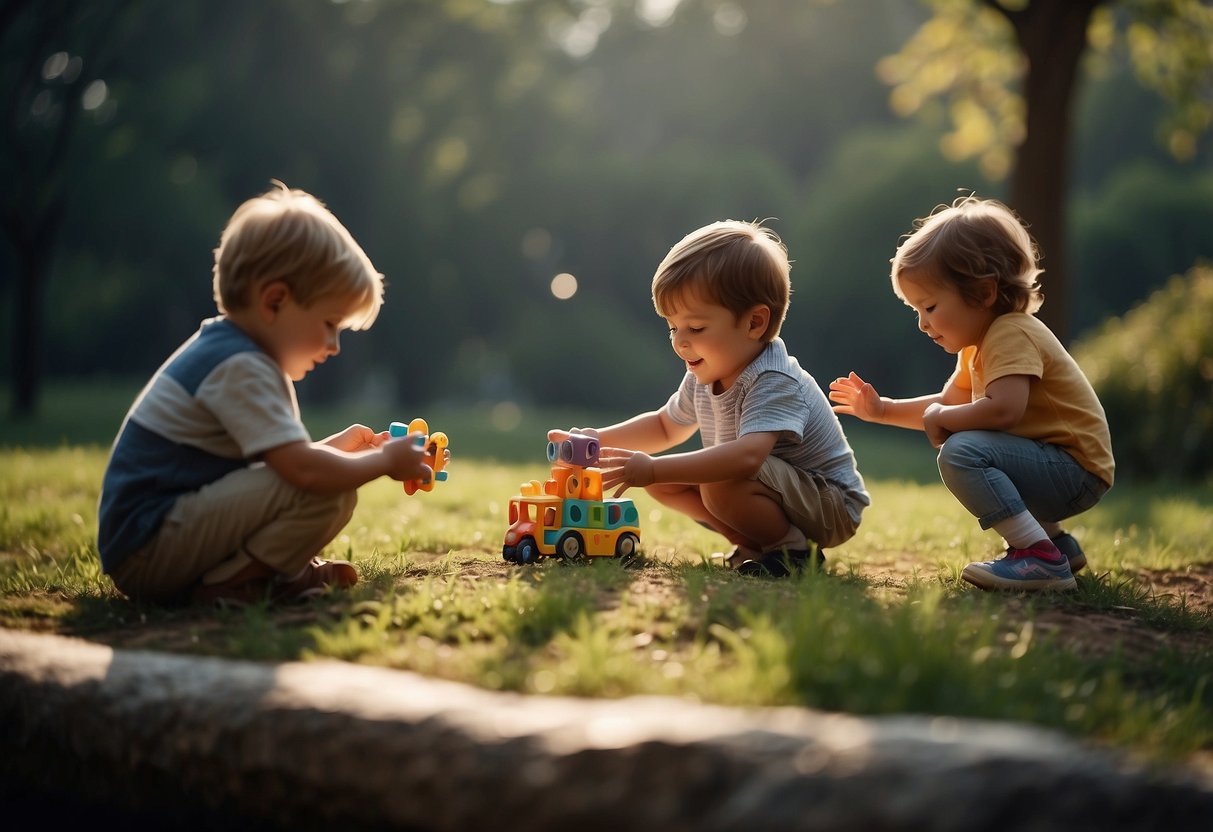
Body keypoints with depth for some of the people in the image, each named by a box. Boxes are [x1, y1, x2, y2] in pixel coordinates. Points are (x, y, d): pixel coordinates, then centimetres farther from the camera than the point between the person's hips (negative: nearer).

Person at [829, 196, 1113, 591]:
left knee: (961, 452, -26)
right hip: (1052, 469, 11)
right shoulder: (977, 346, 13)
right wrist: (882, 409, 16)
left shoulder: (1011, 334, -19)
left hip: (1076, 470, -11)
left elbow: (1003, 410, -34)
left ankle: (1041, 558, -26)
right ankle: (1056, 542, 25)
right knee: (963, 447, 31)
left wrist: (940, 418, -17)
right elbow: (948, 402, 25)